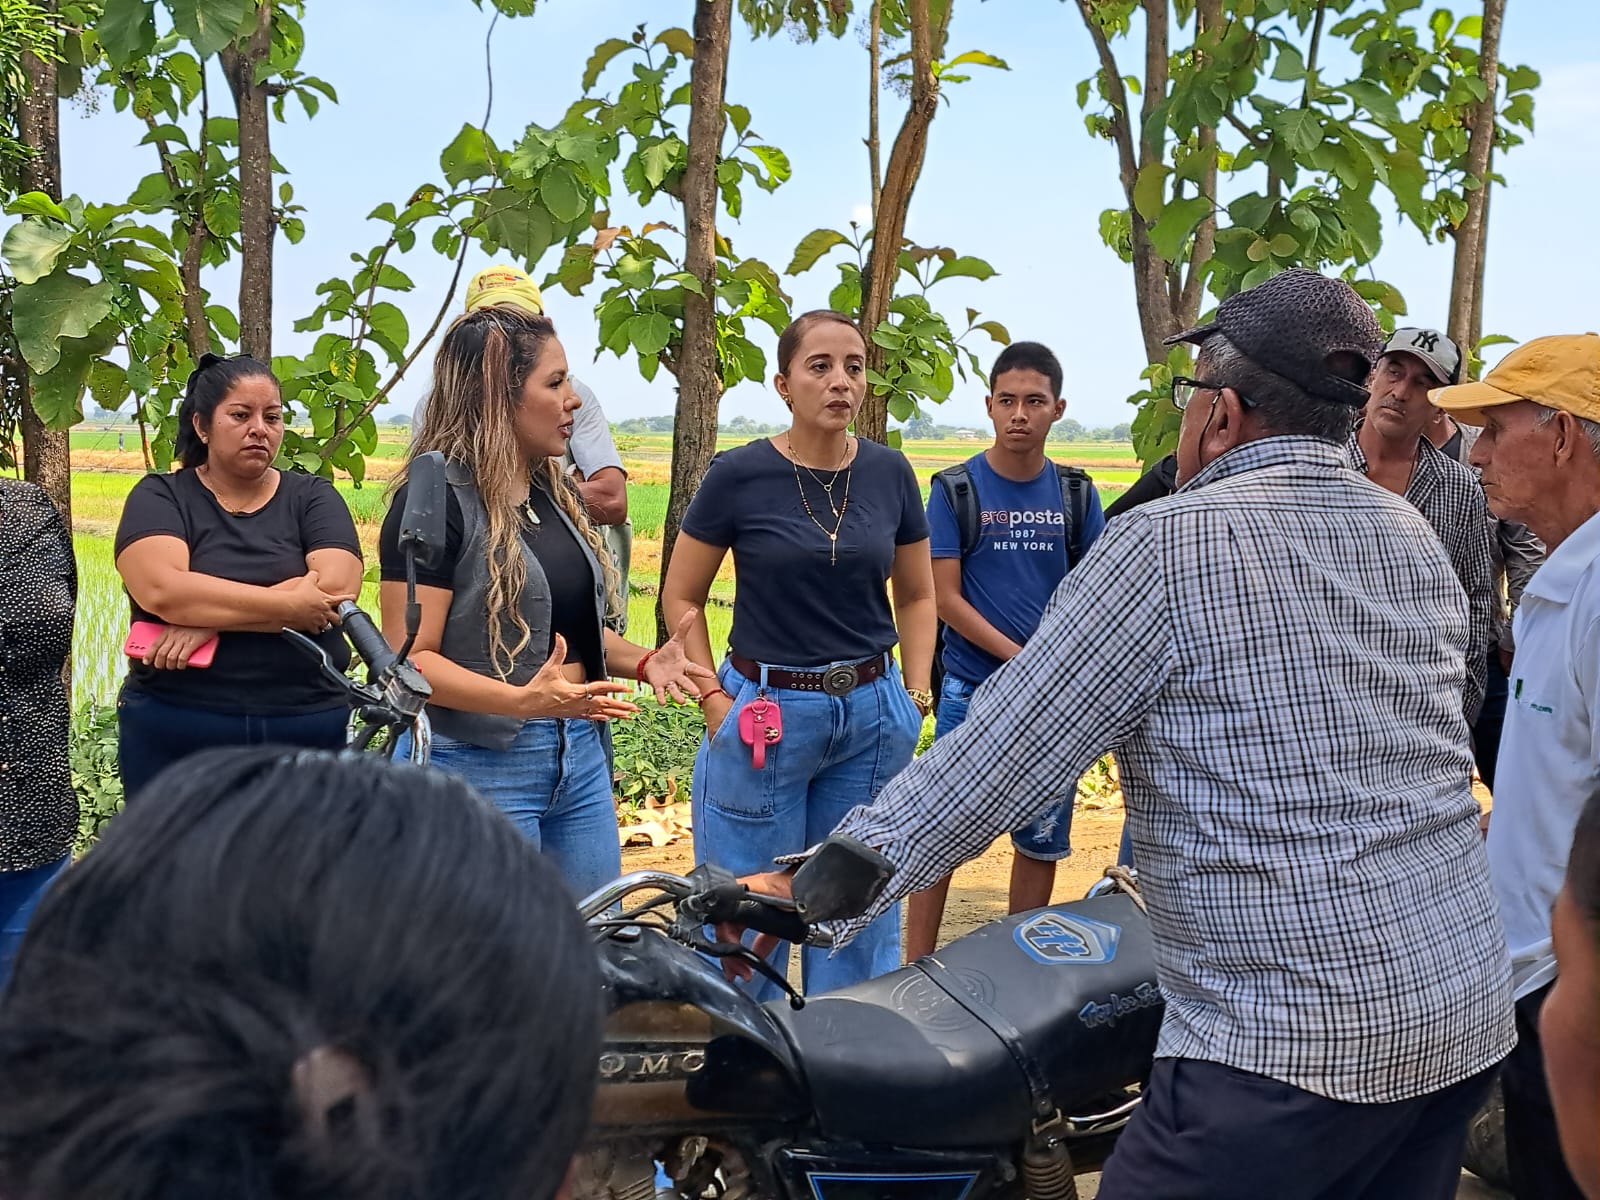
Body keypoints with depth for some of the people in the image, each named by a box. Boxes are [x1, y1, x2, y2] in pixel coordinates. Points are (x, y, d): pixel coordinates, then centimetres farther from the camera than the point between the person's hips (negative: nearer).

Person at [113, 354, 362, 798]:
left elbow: (337, 588, -11)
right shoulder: (159, 498, 3)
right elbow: (161, 590, -15)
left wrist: (207, 618, -16)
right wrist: (285, 606, -17)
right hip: (174, 733, -1)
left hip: (307, 729, 1)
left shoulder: (313, 497, 7)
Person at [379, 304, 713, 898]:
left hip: (580, 759, 8)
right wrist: (523, 699, -31)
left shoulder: (555, 490, 13)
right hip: (480, 765, -8)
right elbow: (410, 658, -17)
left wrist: (644, 661, 3)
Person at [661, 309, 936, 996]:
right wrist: (716, 702, -7)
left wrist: (916, 694, 4)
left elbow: (917, 594, 14)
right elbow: (681, 598, 0)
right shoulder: (740, 475, -8)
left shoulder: (889, 473, 2)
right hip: (768, 711, -3)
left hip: (874, 713, 3)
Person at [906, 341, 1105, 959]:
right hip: (973, 691, -3)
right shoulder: (956, 489, -2)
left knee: (1043, 841, 9)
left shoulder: (1077, 493, 7)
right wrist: (1022, 661, -13)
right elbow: (944, 597, -6)